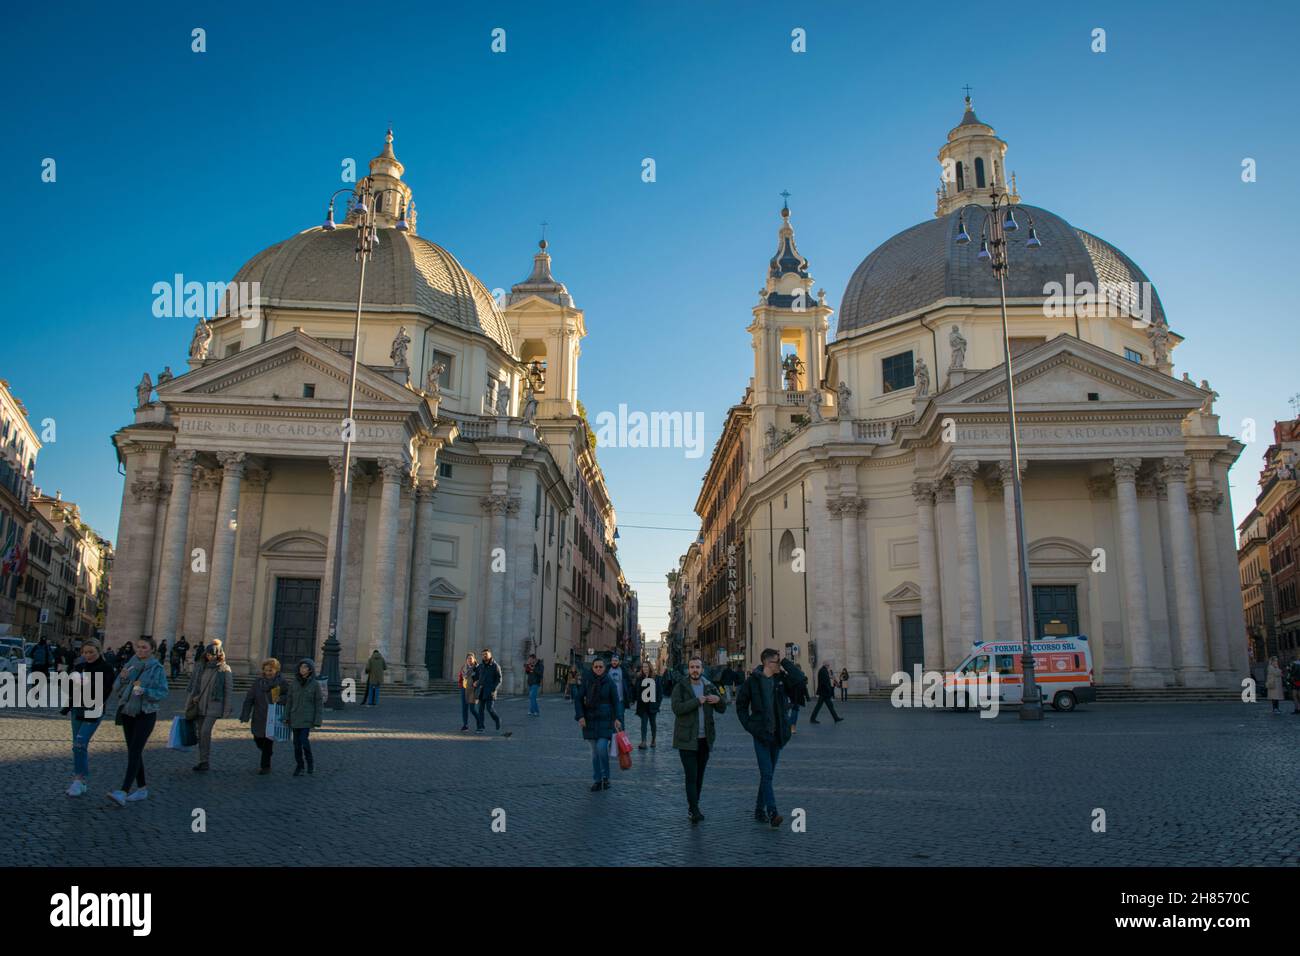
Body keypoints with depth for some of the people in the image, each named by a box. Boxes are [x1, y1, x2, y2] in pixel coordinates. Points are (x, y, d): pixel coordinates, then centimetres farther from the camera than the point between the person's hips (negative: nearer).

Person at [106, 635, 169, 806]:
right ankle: (142, 789, 20)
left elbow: (163, 693, -11)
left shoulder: (157, 668, -7)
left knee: (135, 752, -15)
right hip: (127, 713, 6)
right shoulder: (129, 665, 7)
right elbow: (116, 691, 6)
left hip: (146, 714, -6)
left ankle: (124, 792, -23)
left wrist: (144, 691, -26)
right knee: (133, 751, 10)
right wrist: (122, 678, -13)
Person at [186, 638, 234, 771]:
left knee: (205, 731, -16)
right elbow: (194, 686, 16)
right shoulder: (201, 668, 9)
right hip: (200, 705, 6)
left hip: (214, 705, -5)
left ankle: (205, 761, -8)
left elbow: (229, 690, -5)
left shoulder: (224, 669, -6)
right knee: (201, 733, 8)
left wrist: (227, 709, -9)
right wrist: (191, 701, 14)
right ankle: (202, 761, 16)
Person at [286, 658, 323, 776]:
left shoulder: (314, 684, -7)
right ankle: (299, 766, 19)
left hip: (307, 718, -3)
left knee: (304, 740, -15)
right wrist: (287, 717, 3)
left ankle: (310, 762, 7)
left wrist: (317, 721, -7)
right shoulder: (294, 682, 1)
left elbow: (318, 703, -4)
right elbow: (290, 700, 7)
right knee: (297, 742, 6)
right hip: (295, 717, 3)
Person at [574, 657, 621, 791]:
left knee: (602, 747, -15)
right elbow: (578, 699, 1)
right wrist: (580, 716, -9)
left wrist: (617, 718, -8)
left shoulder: (609, 682, -2)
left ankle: (605, 777, 4)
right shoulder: (587, 681, 1)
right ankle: (596, 780, 15)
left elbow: (615, 701, 2)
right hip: (590, 720, 2)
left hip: (605, 720, -2)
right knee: (595, 751, 7)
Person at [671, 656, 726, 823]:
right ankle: (694, 810, -11)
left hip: (704, 739, 5)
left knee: (699, 775, 10)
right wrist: (697, 701, -20)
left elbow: (722, 709, 11)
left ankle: (693, 807, 21)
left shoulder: (709, 687, 9)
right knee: (691, 776, -10)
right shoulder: (680, 687, -4)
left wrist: (719, 699, -11)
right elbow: (677, 708, -18)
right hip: (687, 740, -5)